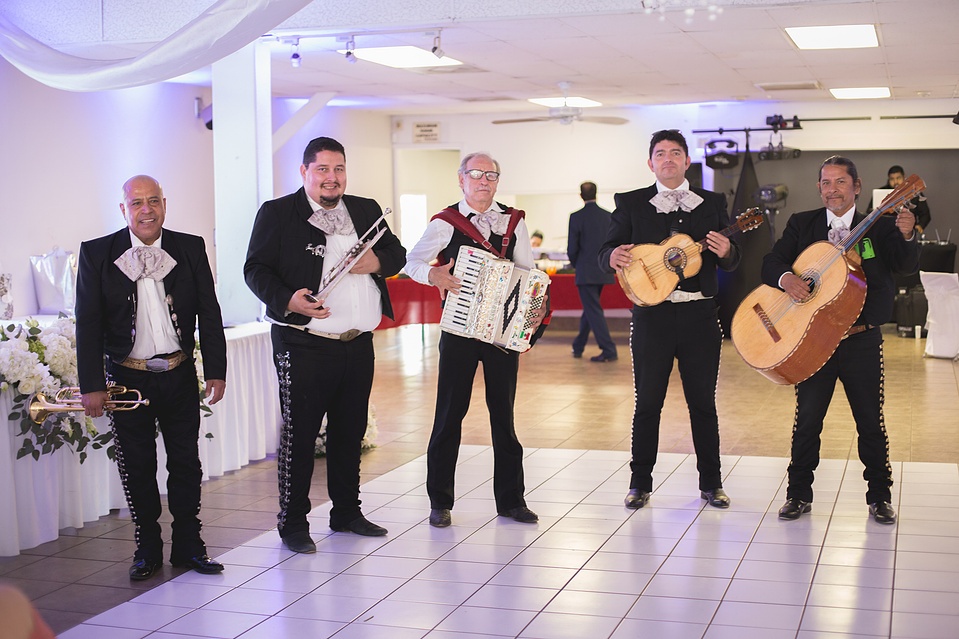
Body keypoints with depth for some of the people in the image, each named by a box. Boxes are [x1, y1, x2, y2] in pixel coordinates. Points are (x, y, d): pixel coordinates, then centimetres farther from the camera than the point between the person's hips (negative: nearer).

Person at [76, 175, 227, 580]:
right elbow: (88, 323, -3)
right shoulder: (97, 253, -2)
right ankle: (147, 548, 22)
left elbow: (209, 314, 5)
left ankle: (188, 545, 21)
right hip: (127, 379, -1)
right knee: (136, 467, 8)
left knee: (186, 463, 8)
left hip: (180, 375, 1)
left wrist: (216, 371, 2)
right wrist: (92, 386, -7)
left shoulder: (190, 248, 2)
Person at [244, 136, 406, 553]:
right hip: (304, 346, -5)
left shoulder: (366, 210, 14)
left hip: (359, 344, 5)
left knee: (350, 432, 15)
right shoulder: (277, 213, -1)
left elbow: (396, 253, 18)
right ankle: (292, 523, 11)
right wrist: (288, 300, -23)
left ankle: (347, 512, 28)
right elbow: (256, 269, -6)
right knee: (298, 435, 0)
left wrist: (377, 261, -5)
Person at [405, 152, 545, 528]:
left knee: (504, 412, 8)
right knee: (450, 412, 1)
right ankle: (440, 501, 12)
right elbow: (412, 262, 2)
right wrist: (432, 275, -18)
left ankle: (510, 499, 17)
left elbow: (528, 273, 10)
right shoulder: (445, 223, 0)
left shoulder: (513, 222, 8)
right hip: (460, 328, -2)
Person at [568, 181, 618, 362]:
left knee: (594, 311, -3)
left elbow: (572, 247, -9)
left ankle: (609, 350, -10)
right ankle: (578, 347, 29)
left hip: (586, 272, -6)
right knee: (590, 308, 17)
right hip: (603, 271, 6)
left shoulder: (576, 217, -11)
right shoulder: (608, 216, 3)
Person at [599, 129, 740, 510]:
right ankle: (640, 483, 13)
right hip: (652, 314, -1)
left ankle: (711, 482, 18)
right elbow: (606, 252, 1)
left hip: (700, 315, 1)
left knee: (703, 402, 7)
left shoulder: (713, 203, 10)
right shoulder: (631, 203, 6)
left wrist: (726, 252, -15)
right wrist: (613, 257, -22)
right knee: (647, 402, 3)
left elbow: (731, 262, 9)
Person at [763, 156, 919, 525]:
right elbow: (772, 262, 0)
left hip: (862, 341, -1)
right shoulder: (802, 224, 7)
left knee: (871, 421, 6)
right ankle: (799, 494, 19)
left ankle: (880, 496, 20)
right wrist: (785, 278, -22)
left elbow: (905, 267, -12)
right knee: (806, 420, 6)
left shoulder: (879, 226, 1)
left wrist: (907, 237, -32)